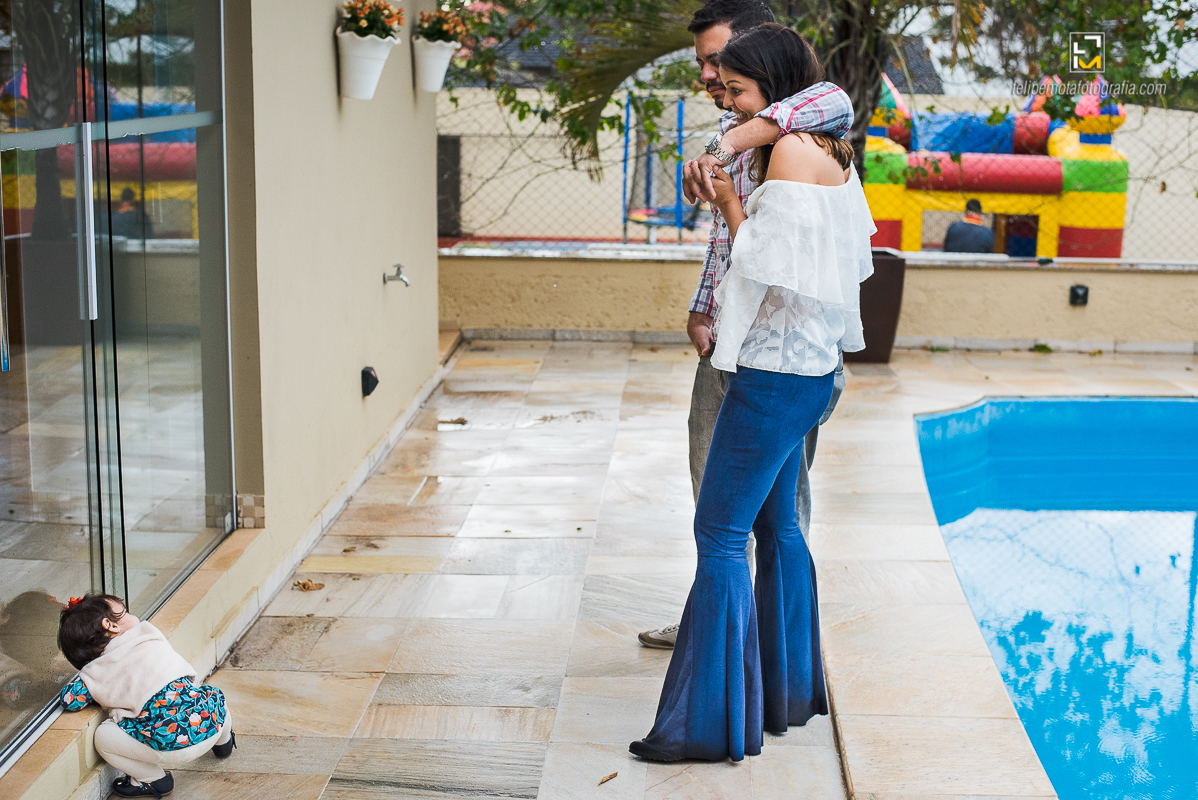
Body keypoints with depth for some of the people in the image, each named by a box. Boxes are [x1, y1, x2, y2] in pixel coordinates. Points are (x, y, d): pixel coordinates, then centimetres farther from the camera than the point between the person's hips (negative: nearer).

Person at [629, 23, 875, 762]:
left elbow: (767, 265, -19)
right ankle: (789, 692, 28)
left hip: (776, 370, -10)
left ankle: (716, 722, -4)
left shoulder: (791, 150, -16)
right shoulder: (828, 150, 13)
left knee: (720, 534, -7)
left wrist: (730, 203, -5)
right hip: (805, 367, 10)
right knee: (777, 527, 17)